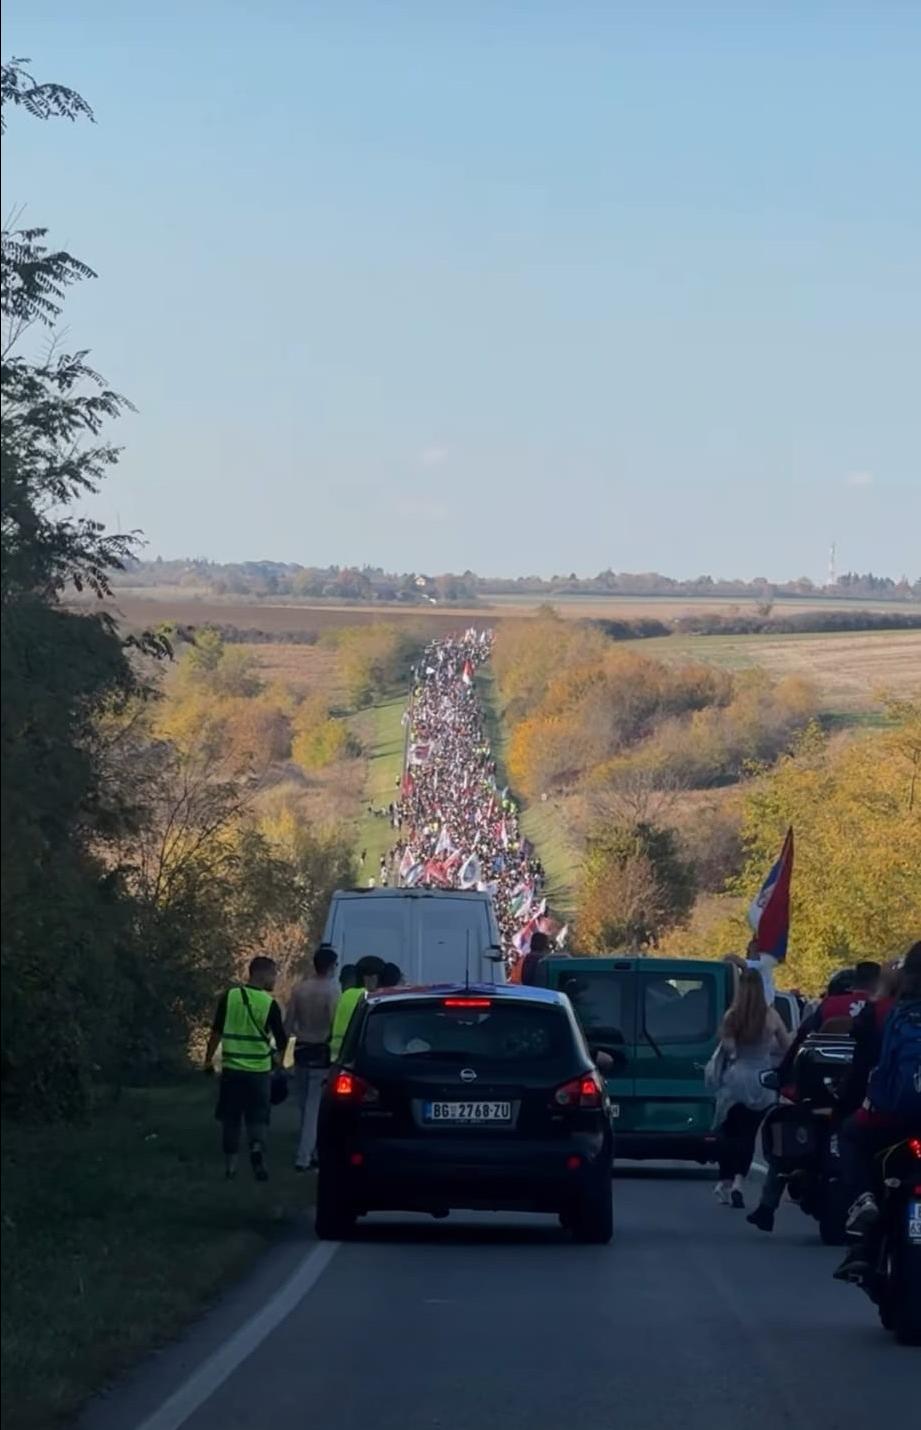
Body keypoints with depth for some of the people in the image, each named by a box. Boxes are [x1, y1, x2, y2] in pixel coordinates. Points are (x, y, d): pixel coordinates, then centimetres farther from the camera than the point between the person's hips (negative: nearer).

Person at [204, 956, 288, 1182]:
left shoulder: (229, 997, -2)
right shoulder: (270, 1004, -7)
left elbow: (216, 1032, 1)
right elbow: (281, 1040, -1)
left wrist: (208, 1060, 11)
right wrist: (279, 1056, 20)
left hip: (232, 1068, 2)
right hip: (259, 1070, -2)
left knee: (230, 1118, 12)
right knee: (258, 1116, 5)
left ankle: (230, 1165, 14)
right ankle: (257, 1148, -22)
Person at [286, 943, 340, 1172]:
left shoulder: (300, 989, 3)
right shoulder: (331, 991, -13)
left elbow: (288, 1025, 4)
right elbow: (335, 1025, -19)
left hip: (302, 1051, 6)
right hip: (321, 1054, -6)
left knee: (306, 1107, 16)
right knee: (315, 1108, -3)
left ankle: (312, 1153, 24)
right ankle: (304, 1157, -8)